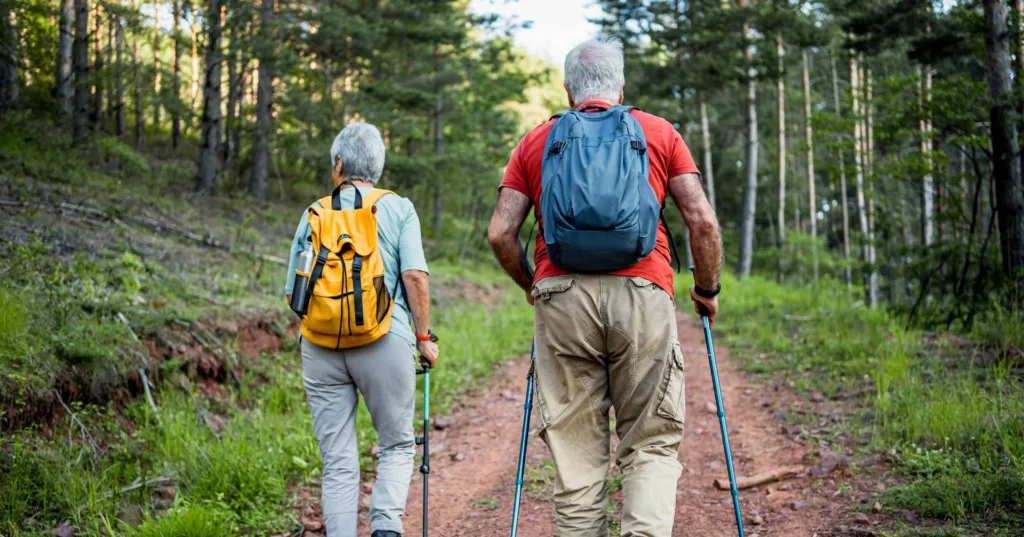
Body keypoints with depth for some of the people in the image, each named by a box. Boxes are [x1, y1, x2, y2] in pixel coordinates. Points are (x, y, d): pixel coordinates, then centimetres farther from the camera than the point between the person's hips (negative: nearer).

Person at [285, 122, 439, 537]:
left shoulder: (313, 214, 11)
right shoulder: (398, 208, 4)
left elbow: (293, 292, 11)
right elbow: (415, 276, -7)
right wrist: (424, 336, 2)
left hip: (321, 346, 2)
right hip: (385, 342, -2)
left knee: (337, 461, 8)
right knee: (397, 446, 12)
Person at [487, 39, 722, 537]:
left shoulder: (536, 141, 16)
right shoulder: (659, 132, 14)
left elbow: (500, 232, 7)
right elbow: (702, 221, 4)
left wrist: (530, 285, 23)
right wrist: (707, 289, 18)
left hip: (560, 296, 1)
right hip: (641, 294, -1)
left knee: (575, 449, 7)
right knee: (652, 443, 6)